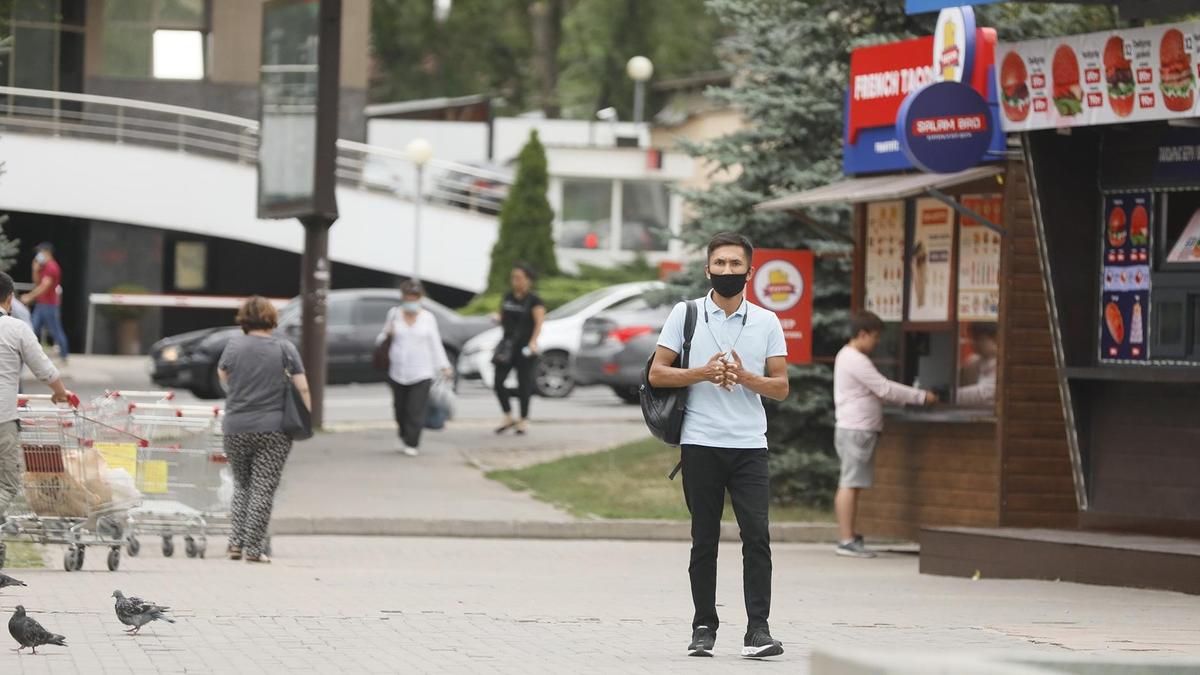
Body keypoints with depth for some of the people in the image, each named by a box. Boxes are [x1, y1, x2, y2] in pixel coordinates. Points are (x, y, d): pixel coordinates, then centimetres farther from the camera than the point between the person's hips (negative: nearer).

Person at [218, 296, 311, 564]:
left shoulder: (234, 346, 1)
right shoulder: (285, 349, -2)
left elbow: (222, 376, 17)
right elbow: (302, 388, -4)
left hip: (236, 429, 2)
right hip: (274, 430, -2)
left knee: (242, 484, 17)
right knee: (263, 489, 1)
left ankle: (237, 542, 8)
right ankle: (253, 547, -4)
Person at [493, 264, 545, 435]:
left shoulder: (534, 301, -7)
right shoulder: (508, 297, 12)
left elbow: (539, 323, -18)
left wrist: (533, 341, -33)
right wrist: (499, 319, -1)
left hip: (525, 346, -6)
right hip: (508, 344, 6)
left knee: (524, 384, 1)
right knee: (499, 381, -2)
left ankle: (524, 420, 14)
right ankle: (508, 418, 12)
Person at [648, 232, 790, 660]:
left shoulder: (766, 322, 8)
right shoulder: (686, 314, 5)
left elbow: (781, 387, 6)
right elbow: (657, 373, 2)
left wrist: (746, 378, -13)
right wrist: (702, 374, -13)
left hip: (749, 446, 1)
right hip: (700, 444, 0)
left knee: (757, 535, -10)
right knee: (704, 540, 4)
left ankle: (757, 630, -12)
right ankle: (704, 628, 12)